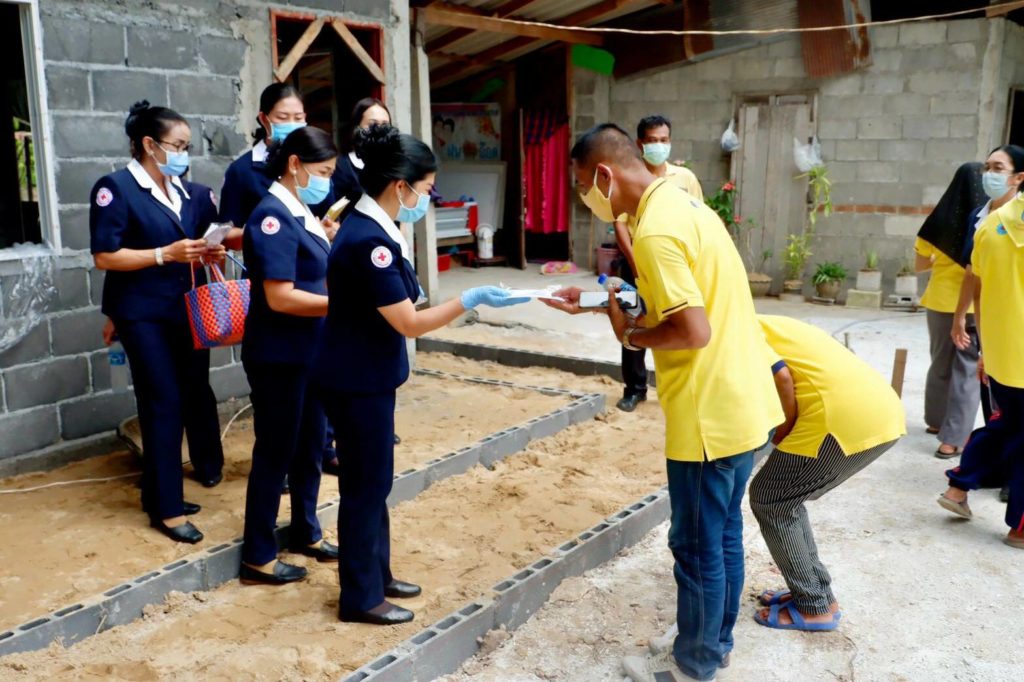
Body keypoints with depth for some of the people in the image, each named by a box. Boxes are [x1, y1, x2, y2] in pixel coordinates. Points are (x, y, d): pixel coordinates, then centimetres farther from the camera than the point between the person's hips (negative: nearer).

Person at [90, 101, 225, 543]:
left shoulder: (189, 192, 12)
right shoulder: (115, 189, -8)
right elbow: (104, 257, -14)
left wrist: (211, 253, 0)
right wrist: (165, 254, -20)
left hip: (189, 308, 6)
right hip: (143, 314, -6)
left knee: (197, 390, 14)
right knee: (164, 401, -5)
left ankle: (208, 464, 35)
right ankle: (166, 507, 4)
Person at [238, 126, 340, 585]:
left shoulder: (300, 213, 10)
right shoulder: (273, 216, -18)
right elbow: (279, 296, -25)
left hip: (307, 351, 9)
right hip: (278, 355, -9)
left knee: (310, 446, 18)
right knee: (275, 451, 2)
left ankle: (306, 532, 36)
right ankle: (258, 558, 16)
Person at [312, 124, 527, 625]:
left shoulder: (368, 227, 6)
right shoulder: (369, 241, -25)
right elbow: (410, 323, -24)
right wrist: (471, 299, -21)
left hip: (365, 373, 10)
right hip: (357, 380, -10)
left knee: (373, 478, 18)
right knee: (365, 483, 2)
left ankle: (376, 573, 33)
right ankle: (361, 597, 18)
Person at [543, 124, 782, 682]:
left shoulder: (655, 230, -21)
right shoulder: (680, 203, 9)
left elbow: (693, 331, -27)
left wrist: (630, 336, -10)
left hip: (709, 415, -10)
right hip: (741, 402, 10)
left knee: (697, 546, 7)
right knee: (724, 534, 21)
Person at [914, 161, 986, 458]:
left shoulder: (942, 219, -3)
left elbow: (919, 265, 5)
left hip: (942, 300, 3)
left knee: (941, 362, 19)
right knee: (968, 370, 2)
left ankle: (937, 420, 33)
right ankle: (952, 439, -1)